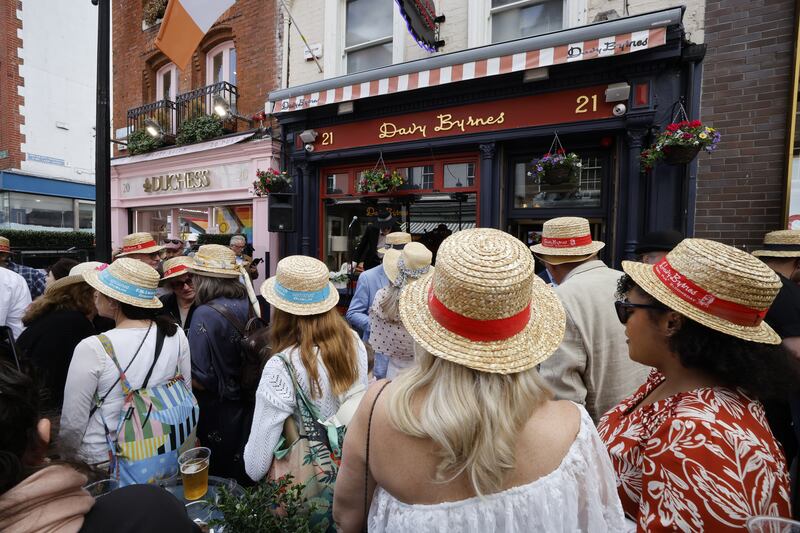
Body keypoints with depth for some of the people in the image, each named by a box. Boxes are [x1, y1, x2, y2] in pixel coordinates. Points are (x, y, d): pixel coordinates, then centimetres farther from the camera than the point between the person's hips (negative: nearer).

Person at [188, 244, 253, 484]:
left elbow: (200, 379, -20)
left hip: (218, 415, -5)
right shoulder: (247, 305, -5)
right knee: (244, 475, 24)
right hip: (247, 407, 6)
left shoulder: (205, 314, -22)